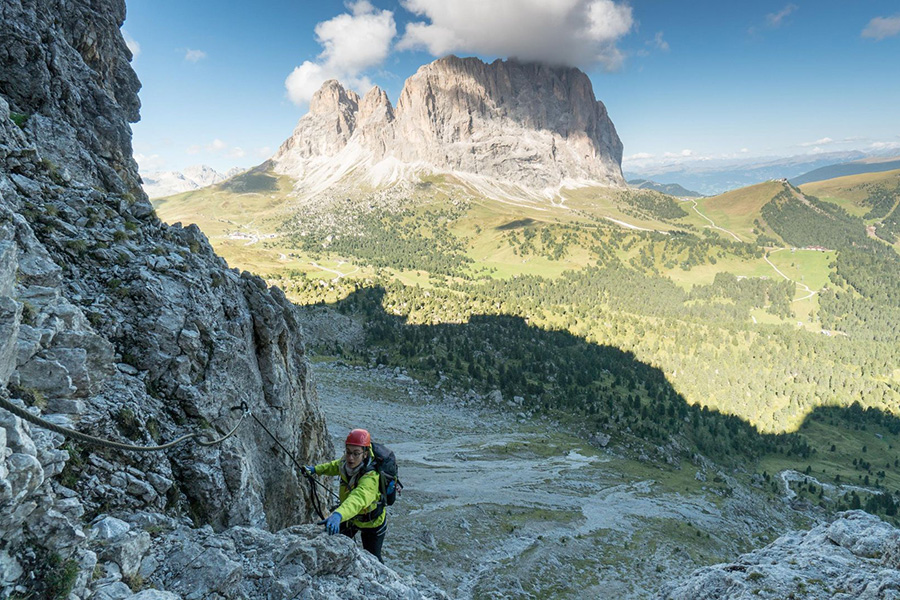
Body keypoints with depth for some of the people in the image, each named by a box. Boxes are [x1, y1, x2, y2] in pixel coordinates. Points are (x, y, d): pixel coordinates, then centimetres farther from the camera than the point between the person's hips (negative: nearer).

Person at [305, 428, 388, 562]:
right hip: (350, 516, 6)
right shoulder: (346, 462, -19)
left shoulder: (371, 477, -41)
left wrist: (338, 515, -76)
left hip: (371, 522, -6)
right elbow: (335, 466, 8)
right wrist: (316, 469, 0)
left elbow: (358, 498, -61)